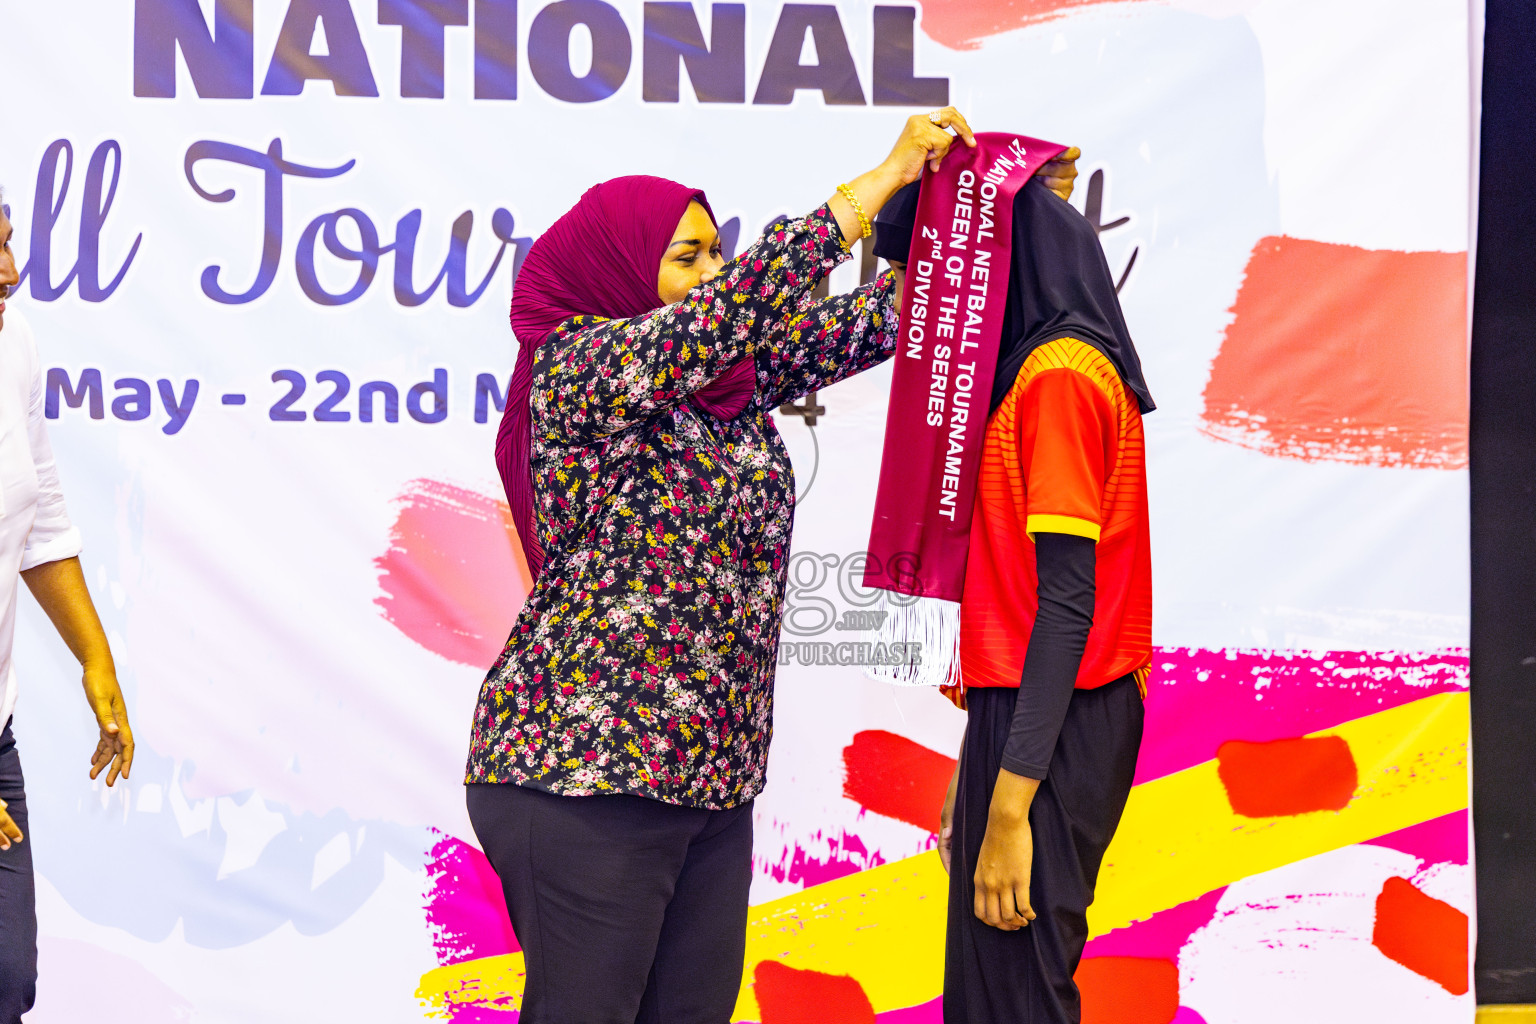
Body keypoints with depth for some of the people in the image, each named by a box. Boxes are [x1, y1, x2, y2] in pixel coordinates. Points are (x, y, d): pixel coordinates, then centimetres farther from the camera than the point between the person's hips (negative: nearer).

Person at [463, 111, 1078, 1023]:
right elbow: (748, 298, -22)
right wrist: (887, 176, -20)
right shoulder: (578, 367, -10)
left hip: (712, 776, 8)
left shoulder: (732, 374, 13)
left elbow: (870, 319, 11)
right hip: (582, 776, -8)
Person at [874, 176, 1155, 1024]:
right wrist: (974, 774, 18)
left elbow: (1066, 604, -19)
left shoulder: (1059, 375, -14)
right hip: (1027, 714, 9)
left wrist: (1008, 805, -22)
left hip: (1045, 729, -9)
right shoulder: (1040, 366, 14)